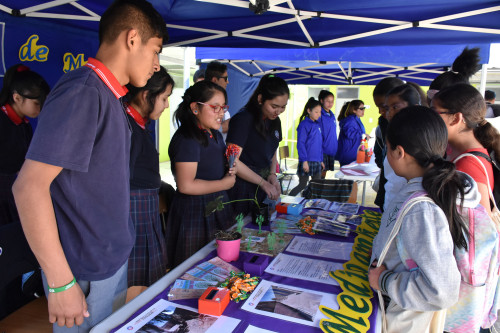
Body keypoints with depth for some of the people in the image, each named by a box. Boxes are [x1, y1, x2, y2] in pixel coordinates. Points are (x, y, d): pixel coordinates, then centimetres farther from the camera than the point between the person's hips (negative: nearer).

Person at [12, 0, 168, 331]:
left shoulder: (110, 97, 8)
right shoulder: (81, 92, -21)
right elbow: (29, 186, -24)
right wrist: (62, 283, -21)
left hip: (115, 260, 8)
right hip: (85, 274, -8)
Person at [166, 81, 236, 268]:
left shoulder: (215, 135, 11)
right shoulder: (187, 139, -18)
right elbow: (186, 185, -24)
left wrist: (229, 170, 4)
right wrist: (225, 183, -14)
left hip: (217, 213, 9)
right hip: (194, 216, -9)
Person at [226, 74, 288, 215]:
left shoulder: (274, 121, 7)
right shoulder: (243, 119, -18)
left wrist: (272, 175, -2)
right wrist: (263, 182, -18)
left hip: (262, 188, 7)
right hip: (242, 188, -7)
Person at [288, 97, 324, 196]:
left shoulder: (318, 125, 12)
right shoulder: (304, 125, -10)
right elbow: (300, 144, -14)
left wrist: (321, 160, 17)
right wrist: (304, 160, -19)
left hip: (317, 161, 7)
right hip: (307, 161, -7)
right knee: (302, 185, 0)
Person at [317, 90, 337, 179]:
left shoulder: (332, 115, 13)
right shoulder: (320, 115, -11)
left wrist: (335, 147, 16)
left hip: (331, 150, 7)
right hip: (322, 150, -7)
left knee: (324, 173, 13)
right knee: (320, 172, -3)